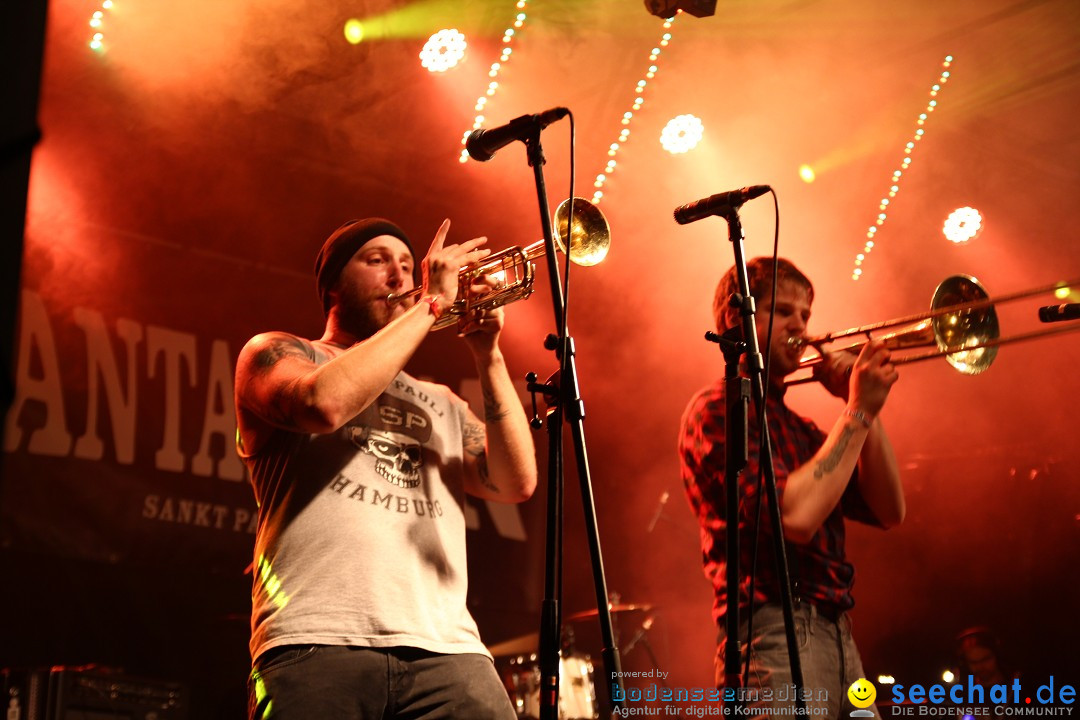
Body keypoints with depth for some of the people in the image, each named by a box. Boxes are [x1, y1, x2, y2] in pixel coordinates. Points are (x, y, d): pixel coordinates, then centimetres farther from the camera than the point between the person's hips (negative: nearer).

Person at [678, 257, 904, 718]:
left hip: (839, 638, 8)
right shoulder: (717, 411, -4)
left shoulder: (797, 427, 21)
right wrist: (857, 411, -12)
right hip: (775, 639, -8)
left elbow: (887, 511, 10)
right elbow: (795, 516, -18)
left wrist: (865, 405, 1)